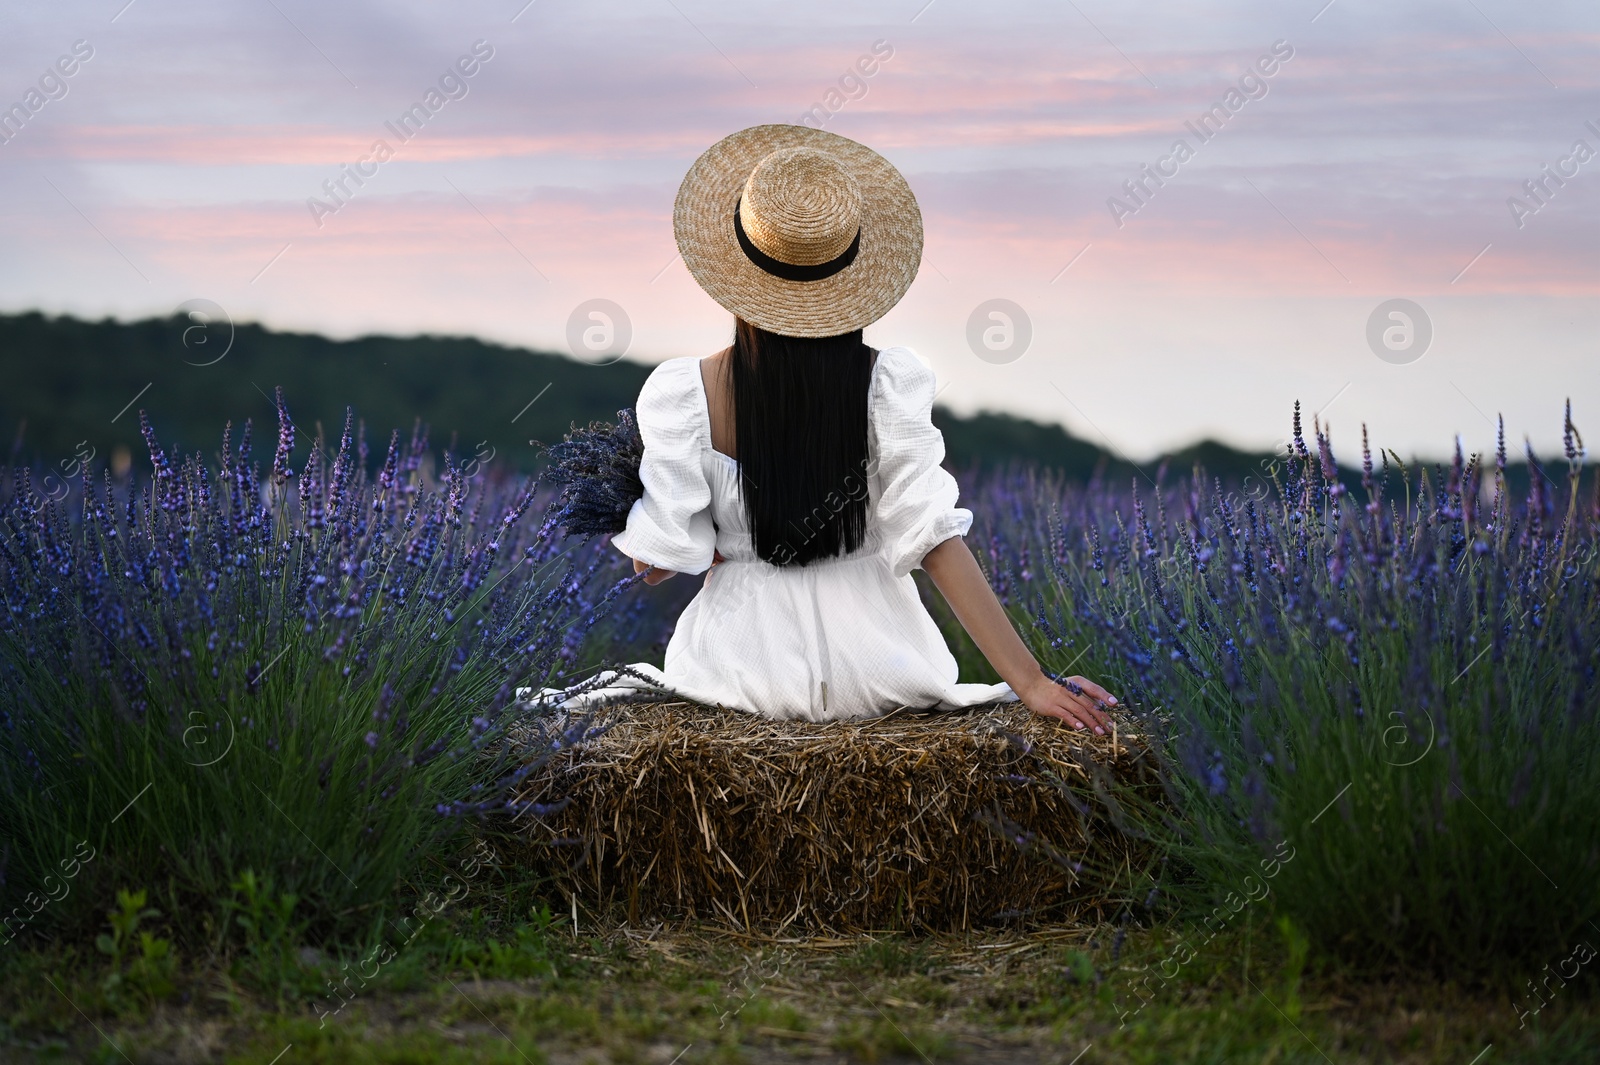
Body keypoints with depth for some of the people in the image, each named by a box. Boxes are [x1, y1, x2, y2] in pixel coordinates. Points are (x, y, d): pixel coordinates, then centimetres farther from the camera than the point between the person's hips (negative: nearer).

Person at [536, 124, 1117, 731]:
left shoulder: (680, 393, -15)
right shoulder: (887, 383, -15)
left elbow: (657, 561, -11)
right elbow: (935, 540, -19)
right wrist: (1029, 681, -17)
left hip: (748, 666, -1)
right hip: (870, 660, 1)